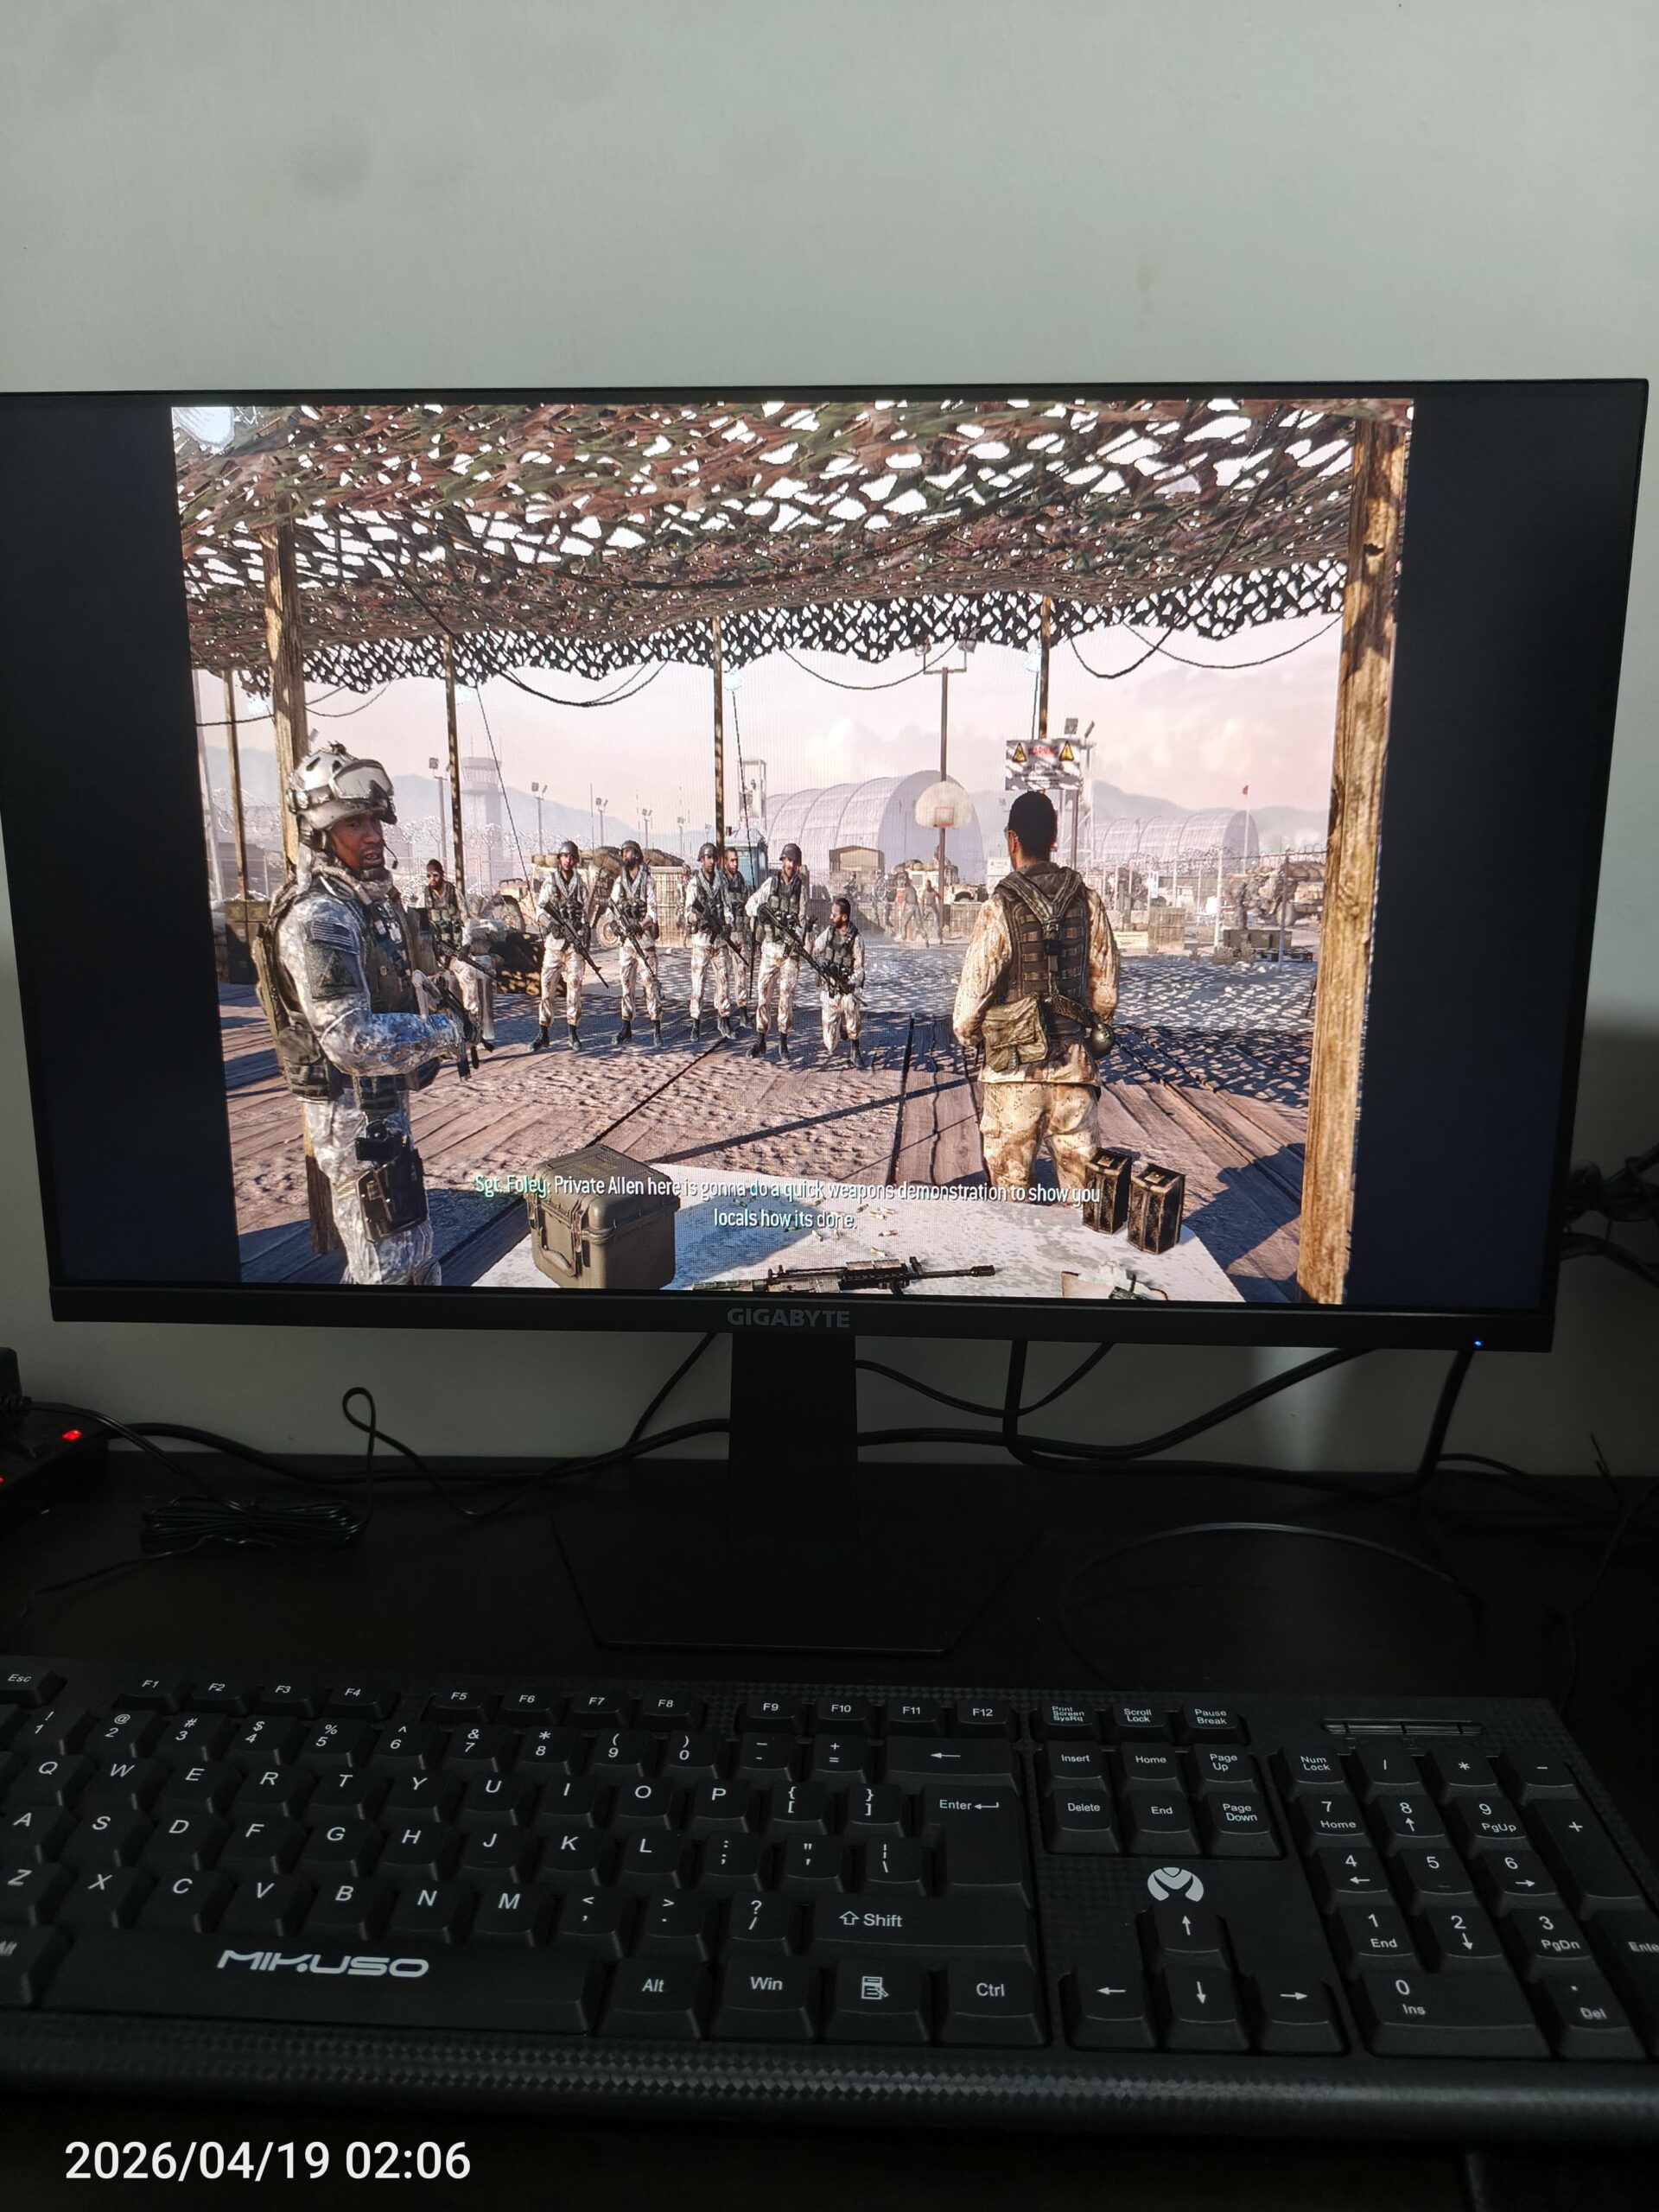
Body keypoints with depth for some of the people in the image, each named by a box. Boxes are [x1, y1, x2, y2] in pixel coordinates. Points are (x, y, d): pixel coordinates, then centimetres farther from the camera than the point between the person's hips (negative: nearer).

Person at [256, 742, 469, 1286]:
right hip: (352, 1111, -10)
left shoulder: (373, 895, 8)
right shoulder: (318, 917, -23)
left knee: (409, 1243, 22)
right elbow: (353, 1039, -28)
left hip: (384, 1099, 10)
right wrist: (446, 1031, -17)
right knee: (392, 1264, -2)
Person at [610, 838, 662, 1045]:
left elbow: (652, 911, -8)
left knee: (649, 980, -8)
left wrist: (641, 926, -24)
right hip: (625, 938, 5)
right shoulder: (619, 881, 13)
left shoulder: (647, 880, -2)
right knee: (626, 981, 8)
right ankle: (626, 1026, 14)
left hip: (644, 937, -5)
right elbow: (613, 906, 11)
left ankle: (656, 1026, -7)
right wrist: (616, 923, -9)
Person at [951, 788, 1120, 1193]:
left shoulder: (1000, 909, -12)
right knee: (1082, 1179, 10)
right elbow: (1105, 986, 6)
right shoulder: (1088, 901, 0)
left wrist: (966, 1037, 9)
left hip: (1014, 1070, -3)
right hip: (1076, 1067, 3)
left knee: (1011, 1186, 9)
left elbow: (974, 989, -10)